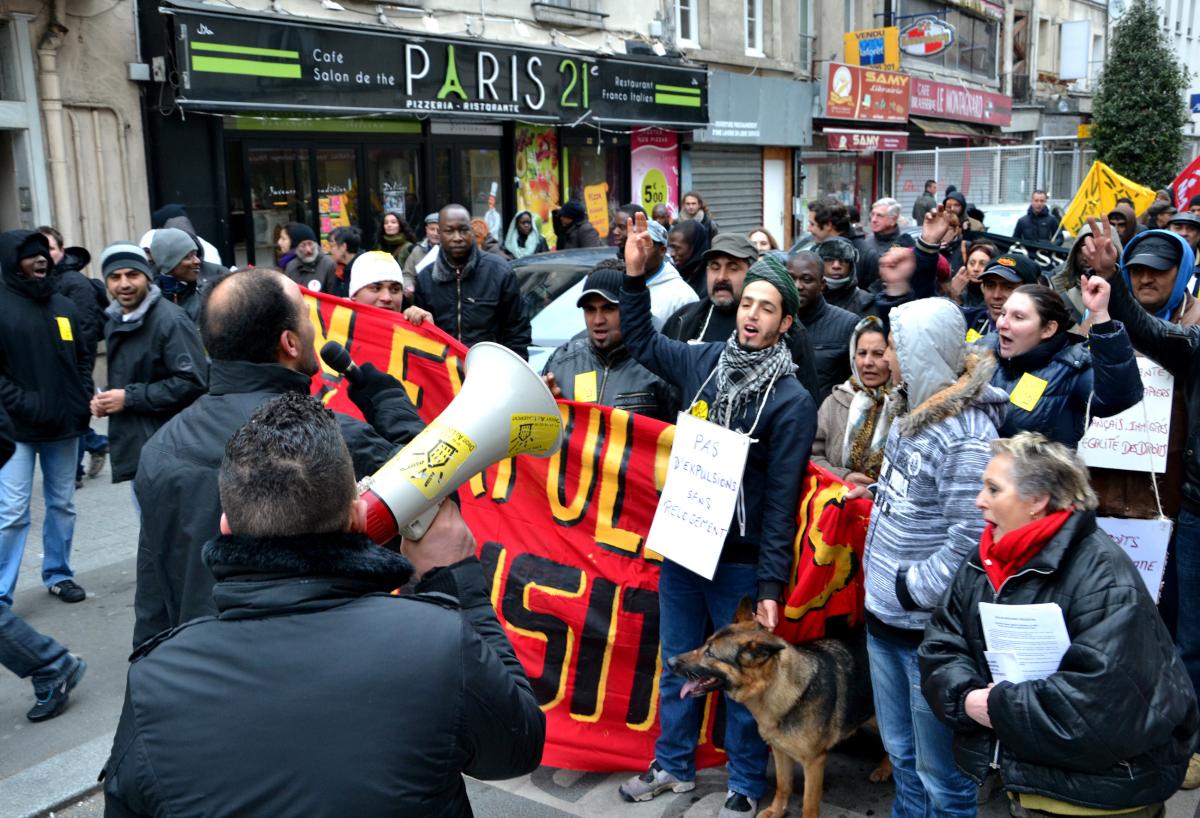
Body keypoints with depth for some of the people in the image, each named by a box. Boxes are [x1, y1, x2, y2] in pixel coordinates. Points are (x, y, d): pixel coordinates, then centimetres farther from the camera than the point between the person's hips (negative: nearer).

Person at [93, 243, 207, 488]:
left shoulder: (170, 320, -15)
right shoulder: (113, 323, 14)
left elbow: (193, 381, -22)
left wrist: (130, 398, -18)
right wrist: (104, 400, 7)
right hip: (134, 447, 9)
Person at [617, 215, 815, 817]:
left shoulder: (792, 401, -12)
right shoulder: (704, 362, 1)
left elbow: (781, 500, -13)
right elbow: (641, 340, 19)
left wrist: (771, 584, -16)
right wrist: (635, 274, 8)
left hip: (740, 562, -4)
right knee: (678, 665, 18)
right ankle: (673, 767, 37)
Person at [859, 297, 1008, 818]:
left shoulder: (968, 437, -22)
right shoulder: (914, 409, 7)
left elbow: (970, 540, -25)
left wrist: (912, 590, -18)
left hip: (930, 625, -9)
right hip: (884, 616, 9)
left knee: (938, 772, 6)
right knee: (899, 751, 23)